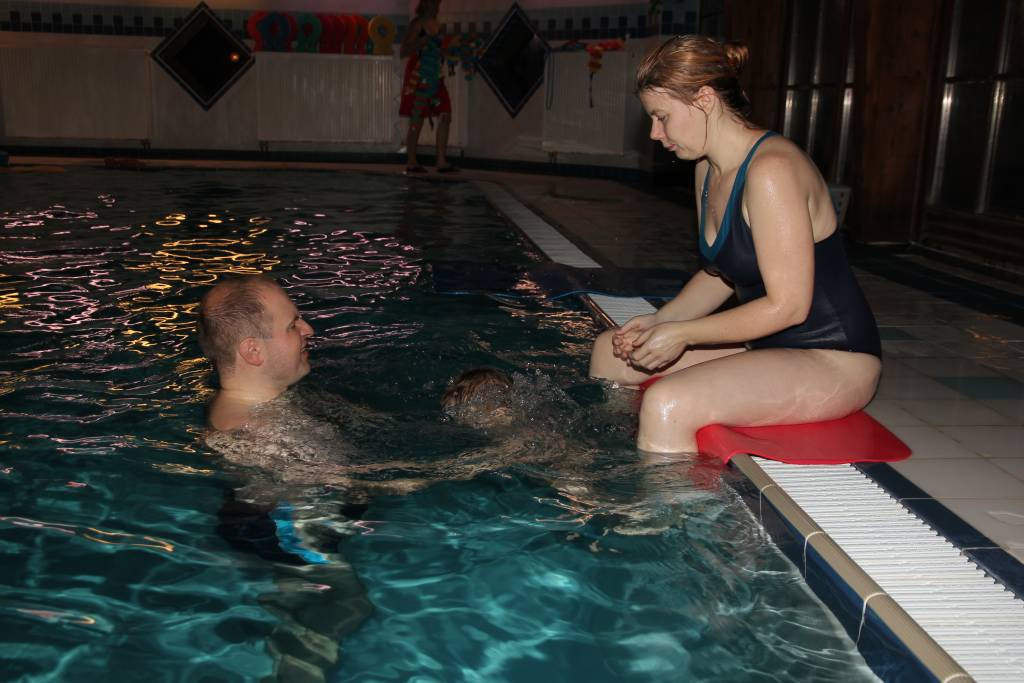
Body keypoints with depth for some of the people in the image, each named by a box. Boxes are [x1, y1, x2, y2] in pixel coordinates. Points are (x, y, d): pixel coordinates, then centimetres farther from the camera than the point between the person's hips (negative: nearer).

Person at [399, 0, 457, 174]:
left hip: (435, 78, 7)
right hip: (418, 77, -7)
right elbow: (403, 52, -12)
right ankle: (411, 163, 7)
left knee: (445, 117, 0)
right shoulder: (418, 23, -7)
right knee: (417, 121, -2)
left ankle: (442, 162, 4)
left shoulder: (437, 25, 14)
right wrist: (424, 41, -22)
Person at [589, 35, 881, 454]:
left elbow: (788, 306, -24)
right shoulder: (708, 169, 6)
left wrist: (682, 333, -19)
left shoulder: (771, 169, -23)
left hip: (832, 361, -10)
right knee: (610, 350, 12)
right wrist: (661, 320, -2)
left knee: (666, 404, -31)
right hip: (764, 343, 10)